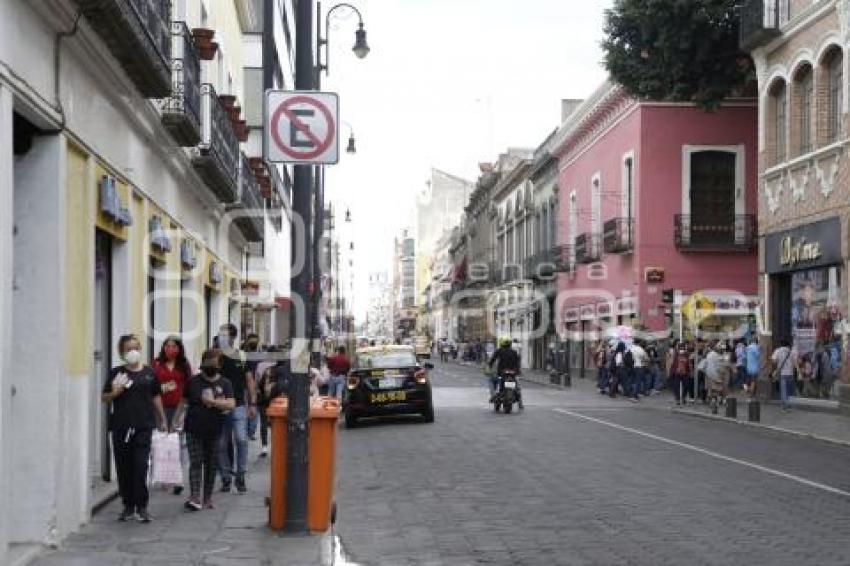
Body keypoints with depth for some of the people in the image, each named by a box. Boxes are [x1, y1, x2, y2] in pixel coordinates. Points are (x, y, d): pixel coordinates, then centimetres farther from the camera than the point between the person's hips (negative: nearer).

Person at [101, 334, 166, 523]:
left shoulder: (149, 373, 8)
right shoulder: (116, 373, 5)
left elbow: (156, 397, 16)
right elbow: (104, 398, 8)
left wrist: (162, 420, 17)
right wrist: (114, 393, -12)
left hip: (143, 426, -1)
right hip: (121, 427, 1)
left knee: (141, 465, -8)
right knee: (124, 468, 5)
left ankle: (142, 507, -4)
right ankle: (128, 506, 16)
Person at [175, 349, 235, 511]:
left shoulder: (225, 384, 3)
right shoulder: (193, 382, 4)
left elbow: (231, 404, -9)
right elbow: (183, 402, 10)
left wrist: (212, 402, -17)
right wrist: (177, 419, 2)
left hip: (214, 431, 1)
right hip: (194, 430, -1)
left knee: (211, 465, 8)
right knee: (195, 462, -7)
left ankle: (207, 498, 17)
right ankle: (195, 497, -13)